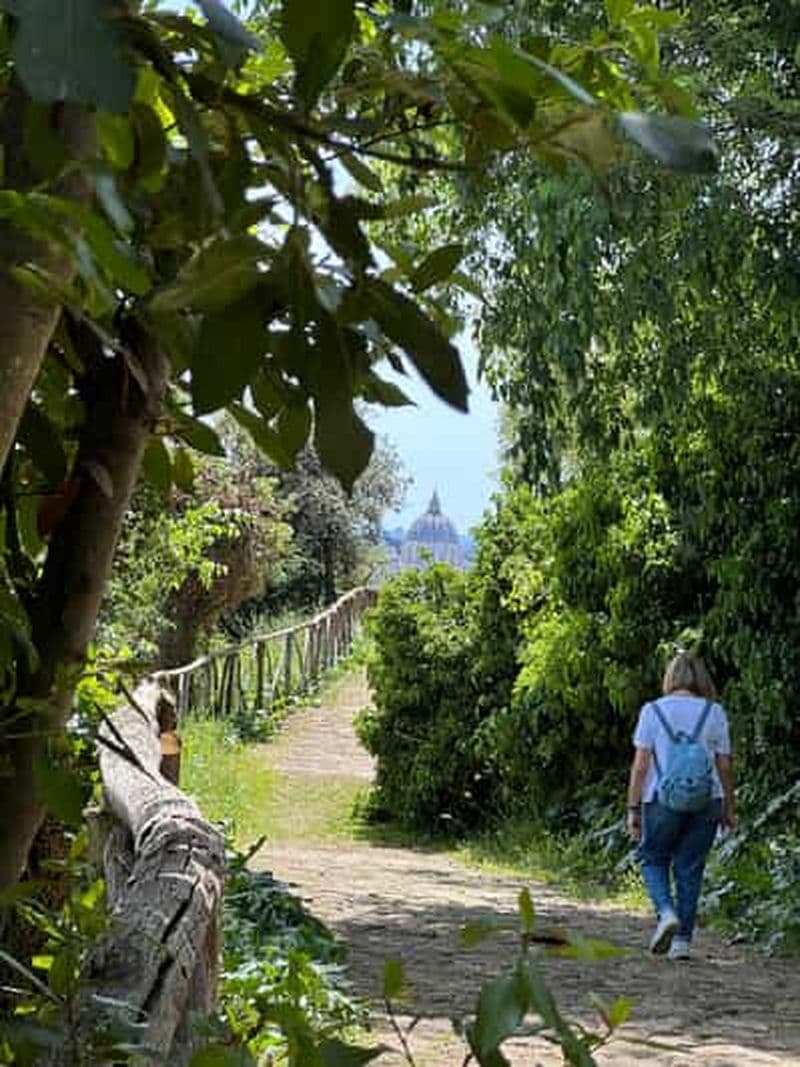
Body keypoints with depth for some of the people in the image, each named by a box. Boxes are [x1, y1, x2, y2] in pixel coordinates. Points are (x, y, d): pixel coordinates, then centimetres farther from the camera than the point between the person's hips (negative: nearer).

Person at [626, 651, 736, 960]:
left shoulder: (653, 711, -1)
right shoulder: (714, 713, 3)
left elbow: (640, 765, -4)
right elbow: (724, 766, 5)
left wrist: (633, 809, 0)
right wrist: (728, 808, 15)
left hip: (663, 800, -2)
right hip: (706, 801, 2)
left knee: (654, 860, 15)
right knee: (690, 869, 9)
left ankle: (666, 912, -9)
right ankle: (682, 940, 7)